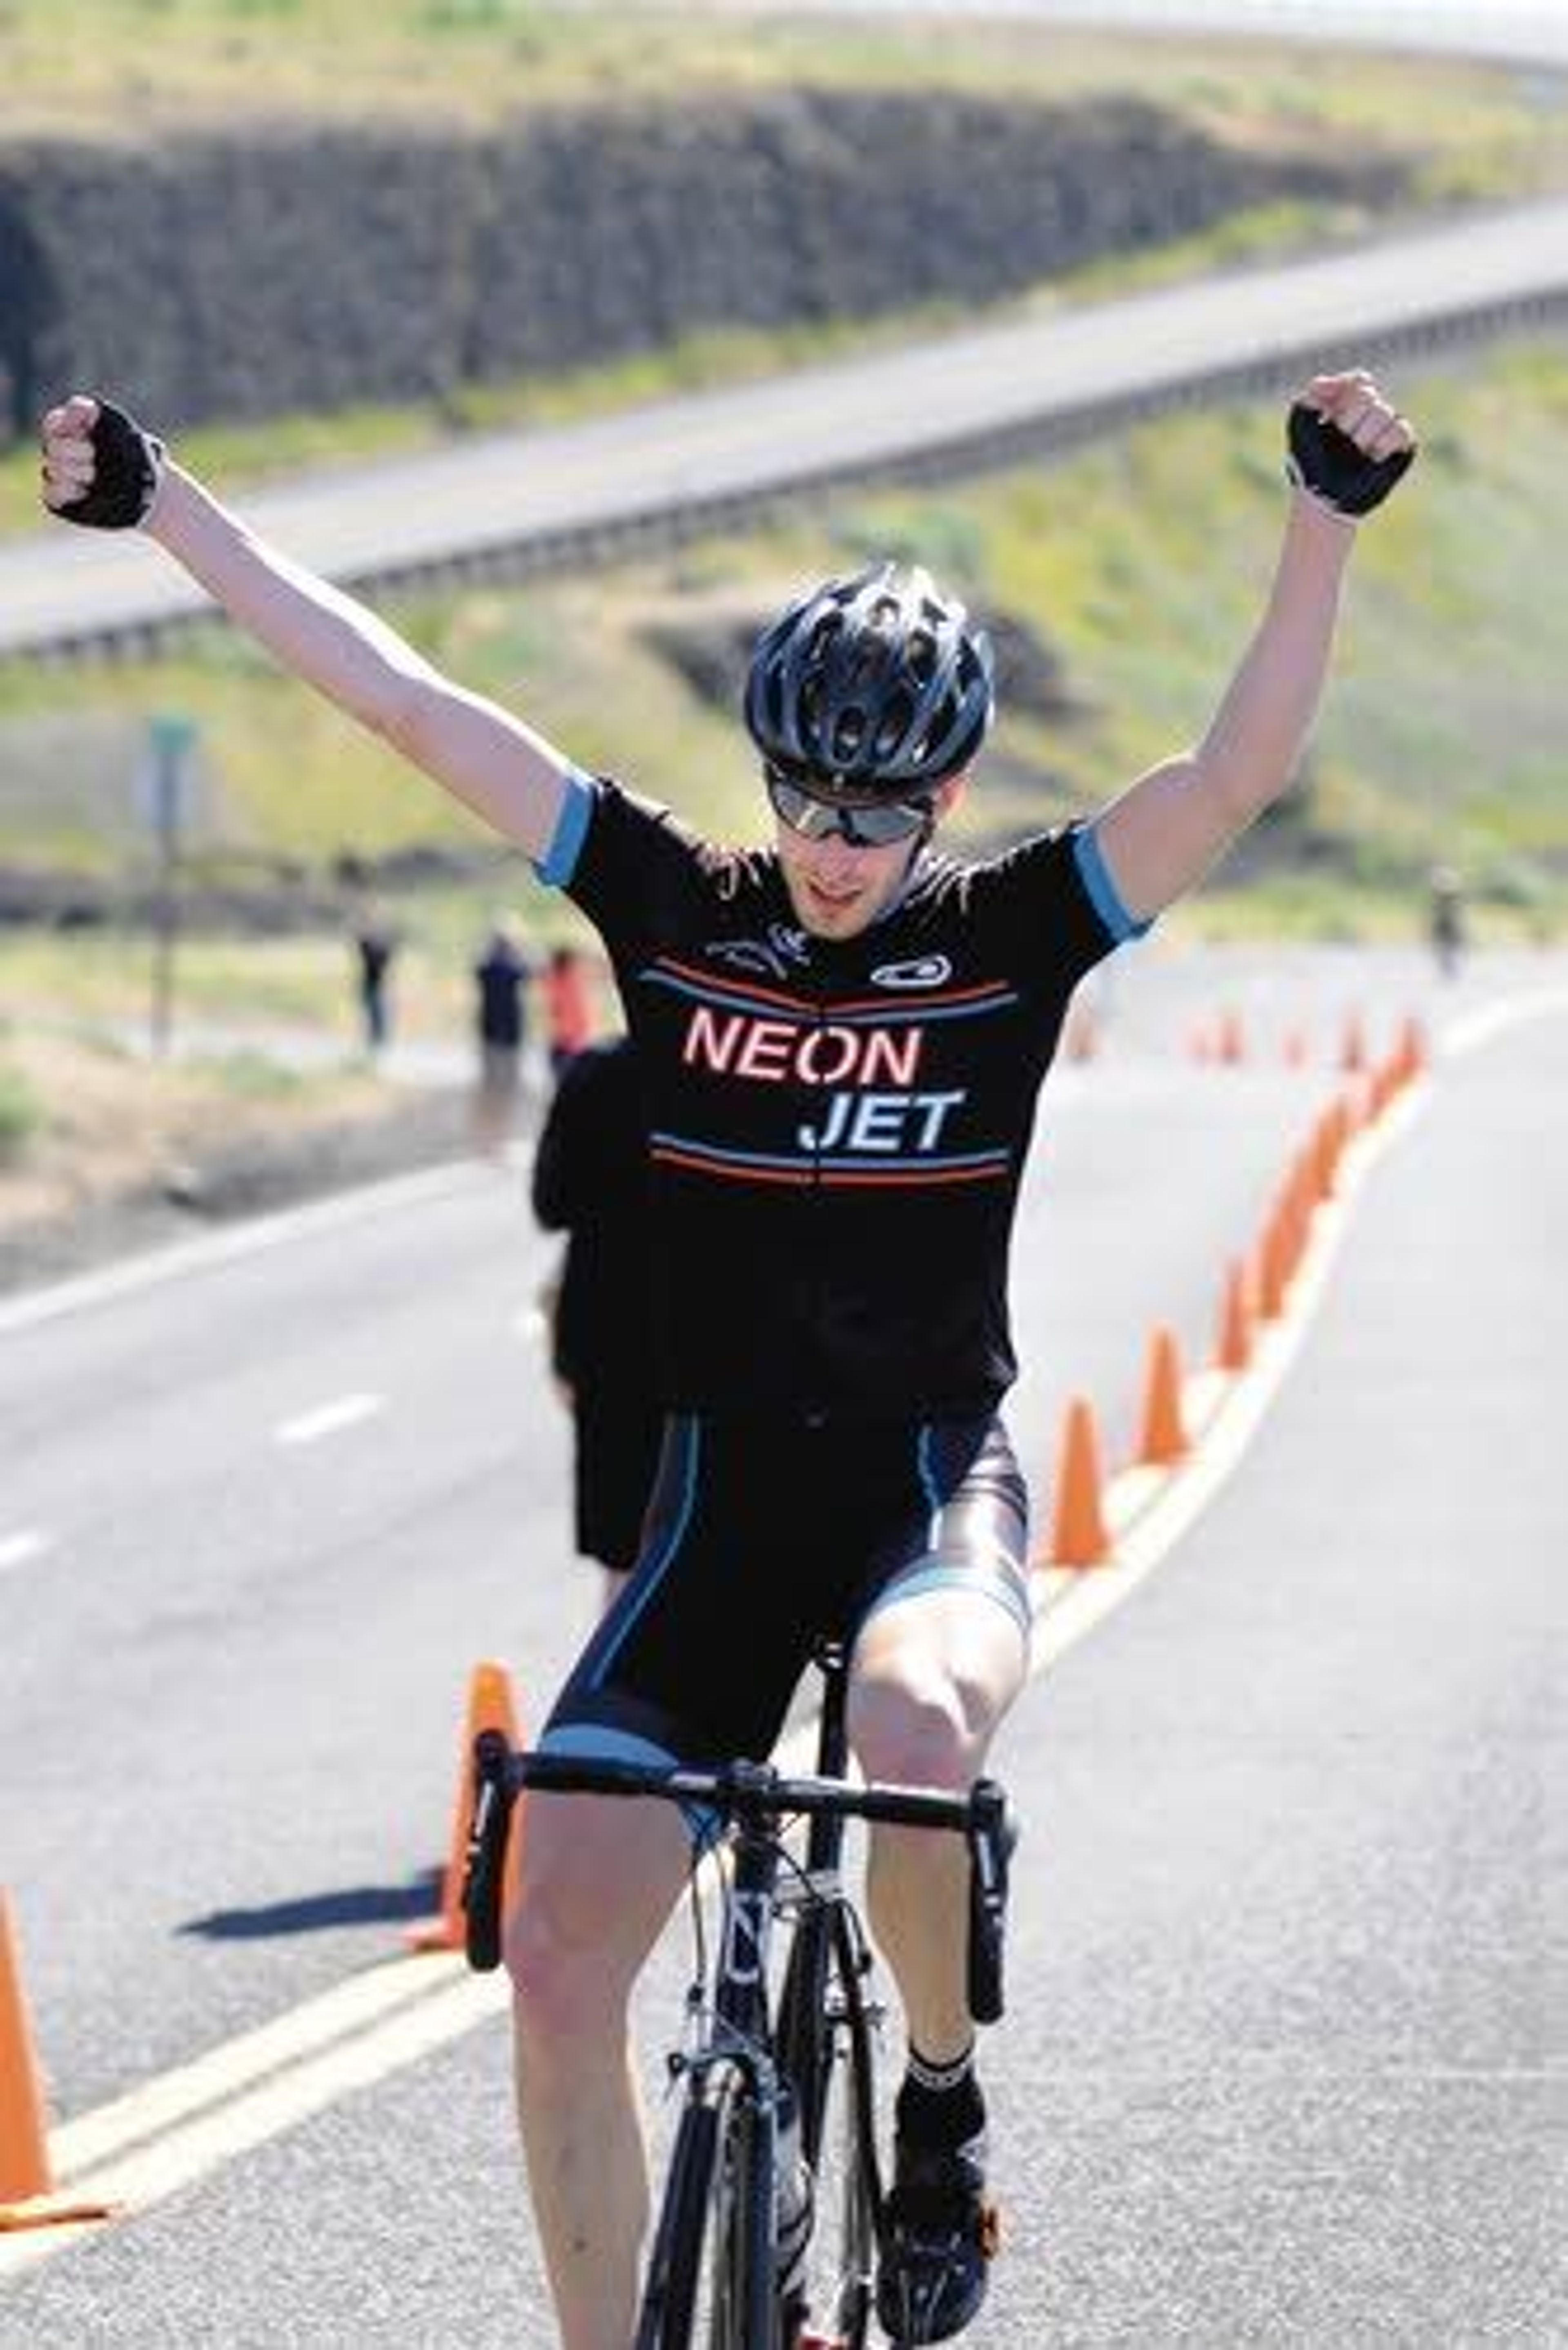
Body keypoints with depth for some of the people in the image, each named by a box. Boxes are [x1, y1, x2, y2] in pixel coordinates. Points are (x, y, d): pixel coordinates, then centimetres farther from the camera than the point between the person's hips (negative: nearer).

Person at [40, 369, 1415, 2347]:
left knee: (915, 1724, -37)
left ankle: (944, 2108, -8)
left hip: (934, 1480, -3)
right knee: (557, 1954, -10)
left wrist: (1325, 524, -31)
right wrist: (161, 505, -3)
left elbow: (1239, 768, -17)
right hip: (718, 1496, 3)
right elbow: (401, 699, -1)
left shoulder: (1009, 935, -3)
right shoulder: (673, 908, 2)